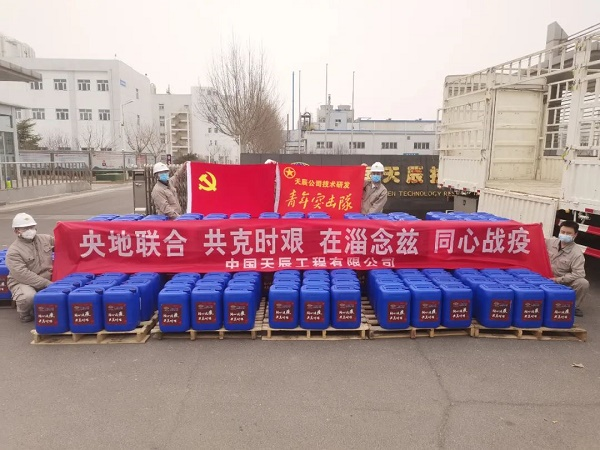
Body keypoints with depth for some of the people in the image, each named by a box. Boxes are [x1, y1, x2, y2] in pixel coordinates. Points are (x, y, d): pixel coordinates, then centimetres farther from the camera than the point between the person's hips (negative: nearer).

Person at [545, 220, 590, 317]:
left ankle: (574, 306, -4)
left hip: (566, 282, -2)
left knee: (583, 283, -29)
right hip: (548, 278, 3)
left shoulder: (577, 253, -18)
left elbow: (578, 274, -24)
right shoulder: (550, 242, -5)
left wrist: (559, 280, -25)